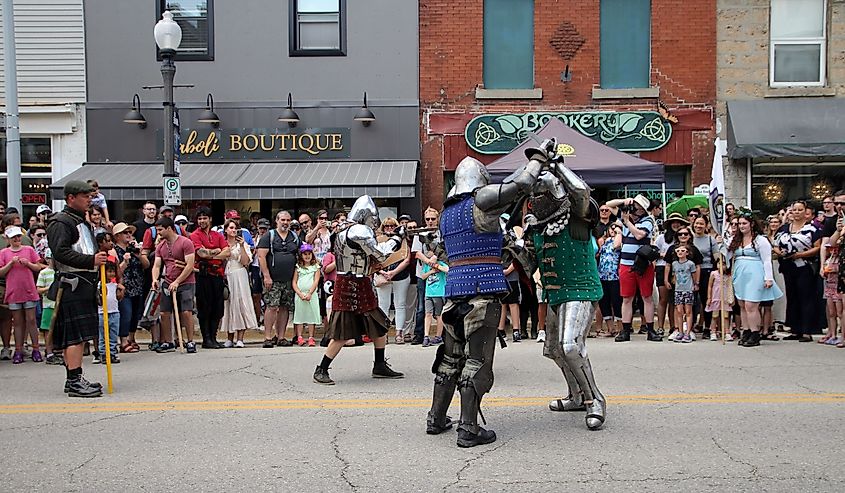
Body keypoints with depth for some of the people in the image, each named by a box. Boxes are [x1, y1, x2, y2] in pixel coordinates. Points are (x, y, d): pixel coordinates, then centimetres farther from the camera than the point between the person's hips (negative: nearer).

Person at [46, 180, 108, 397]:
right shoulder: (60, 222, -8)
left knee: (75, 335, 12)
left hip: (84, 284, 10)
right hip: (71, 284, -10)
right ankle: (74, 381, -10)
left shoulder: (82, 222, 23)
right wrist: (91, 260, -30)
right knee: (76, 334, -11)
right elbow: (61, 252, -21)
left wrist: (102, 256, 18)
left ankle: (74, 379, 18)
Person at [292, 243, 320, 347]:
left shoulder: (316, 267, 8)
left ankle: (311, 338, 2)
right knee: (299, 315, 0)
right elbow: (294, 282, 4)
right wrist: (300, 294, -9)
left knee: (311, 316, -1)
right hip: (299, 295, 1)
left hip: (312, 295, 0)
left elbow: (316, 281, -1)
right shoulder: (298, 267, 9)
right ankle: (299, 337, 3)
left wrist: (309, 294, -13)